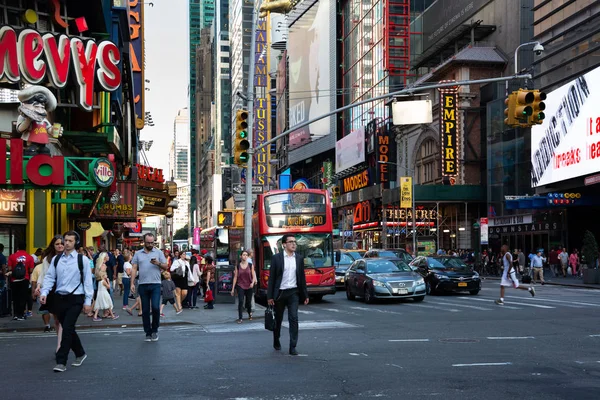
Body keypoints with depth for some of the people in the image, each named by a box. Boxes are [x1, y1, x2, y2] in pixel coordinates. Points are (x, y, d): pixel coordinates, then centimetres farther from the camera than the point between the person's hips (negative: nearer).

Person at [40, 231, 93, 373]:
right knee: (68, 329, 14)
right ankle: (80, 353, 35)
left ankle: (61, 362, -6)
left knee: (67, 329, -12)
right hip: (60, 298, 5)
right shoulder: (56, 259, 7)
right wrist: (44, 293, -10)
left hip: (75, 299, -4)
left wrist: (88, 301, -6)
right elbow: (49, 277, 5)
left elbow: (87, 281, -4)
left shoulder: (82, 259, -5)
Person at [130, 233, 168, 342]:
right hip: (143, 285, 2)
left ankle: (154, 330, 8)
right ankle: (148, 333, 14)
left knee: (155, 307, -12)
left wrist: (158, 263, -14)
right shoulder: (138, 254, 11)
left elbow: (166, 266, 6)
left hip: (155, 285, -2)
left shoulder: (158, 252, 7)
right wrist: (132, 283, 0)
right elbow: (134, 269, 8)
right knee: (145, 310, 5)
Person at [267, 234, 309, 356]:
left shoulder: (299, 258, 6)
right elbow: (271, 278, -3)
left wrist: (305, 295, 10)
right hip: (279, 293, -1)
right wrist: (270, 296, -7)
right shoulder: (276, 258, -3)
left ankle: (292, 347, -7)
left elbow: (302, 278, 11)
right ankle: (276, 341, 34)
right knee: (278, 319, 12)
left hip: (293, 292, 1)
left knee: (294, 318, -9)